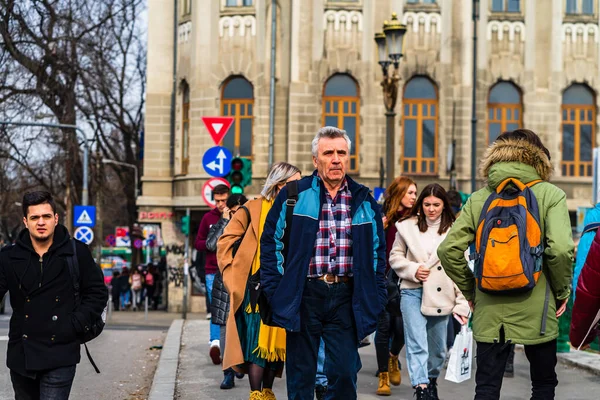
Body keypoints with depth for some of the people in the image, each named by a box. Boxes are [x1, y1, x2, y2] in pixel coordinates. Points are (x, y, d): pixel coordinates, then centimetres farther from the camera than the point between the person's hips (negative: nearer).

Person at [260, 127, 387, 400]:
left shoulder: (364, 201, 8)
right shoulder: (293, 195, 0)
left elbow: (378, 250, 13)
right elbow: (271, 243, 2)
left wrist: (376, 296, 6)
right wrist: (276, 292, -5)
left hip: (346, 297, 2)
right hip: (304, 294, -1)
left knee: (344, 372, 3)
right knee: (301, 374, 7)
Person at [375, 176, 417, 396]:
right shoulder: (381, 217, -1)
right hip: (383, 277, -1)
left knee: (401, 326, -2)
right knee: (384, 326, 1)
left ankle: (393, 357, 32)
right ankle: (383, 376, 12)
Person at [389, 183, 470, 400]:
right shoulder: (408, 227, 1)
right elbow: (395, 257, 8)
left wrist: (462, 303, -5)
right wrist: (412, 269, -11)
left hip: (441, 296, 2)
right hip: (413, 293, -1)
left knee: (438, 348, 14)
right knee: (417, 344, -14)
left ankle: (431, 380, 38)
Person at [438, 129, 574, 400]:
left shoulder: (478, 199, 3)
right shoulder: (550, 195, -4)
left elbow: (448, 250, -3)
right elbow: (561, 250, -16)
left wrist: (470, 290, 9)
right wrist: (562, 292, 0)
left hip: (489, 311, 2)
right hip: (535, 311, -2)